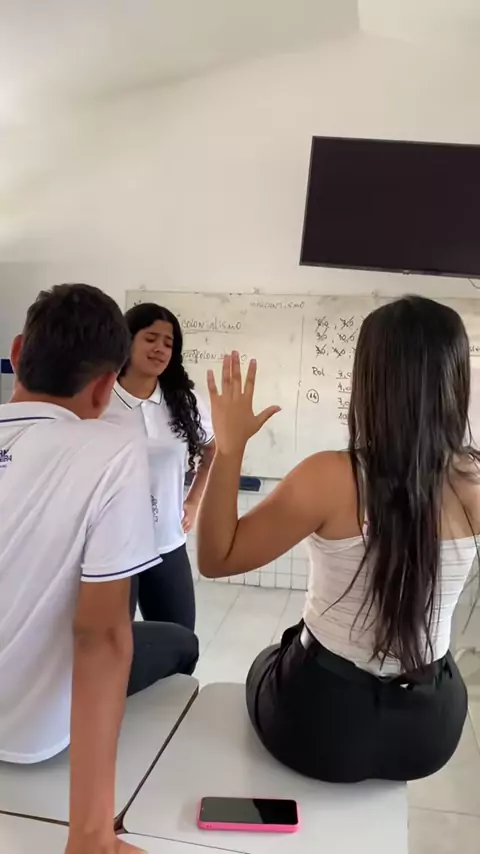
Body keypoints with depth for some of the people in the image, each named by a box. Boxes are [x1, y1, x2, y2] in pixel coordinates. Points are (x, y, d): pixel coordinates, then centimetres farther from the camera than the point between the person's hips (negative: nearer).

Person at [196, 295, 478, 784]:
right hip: (431, 725, 4)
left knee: (266, 665, 32)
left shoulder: (332, 479, -27)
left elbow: (216, 559, -18)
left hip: (322, 722, -3)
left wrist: (229, 447, -18)